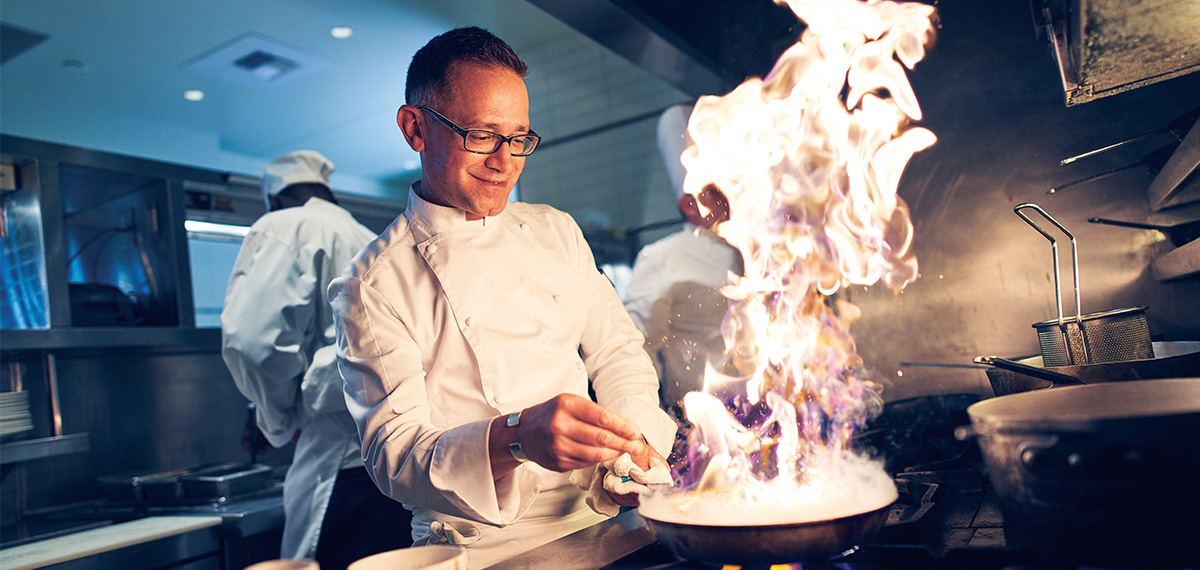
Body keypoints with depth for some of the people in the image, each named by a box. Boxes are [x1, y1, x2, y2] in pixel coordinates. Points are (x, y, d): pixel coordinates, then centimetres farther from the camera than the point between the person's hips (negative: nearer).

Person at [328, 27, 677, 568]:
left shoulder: (556, 231, 13)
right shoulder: (369, 286, -3)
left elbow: (616, 351, 16)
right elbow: (393, 454, -10)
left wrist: (633, 438, -4)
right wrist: (515, 439, -30)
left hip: (602, 518, 6)